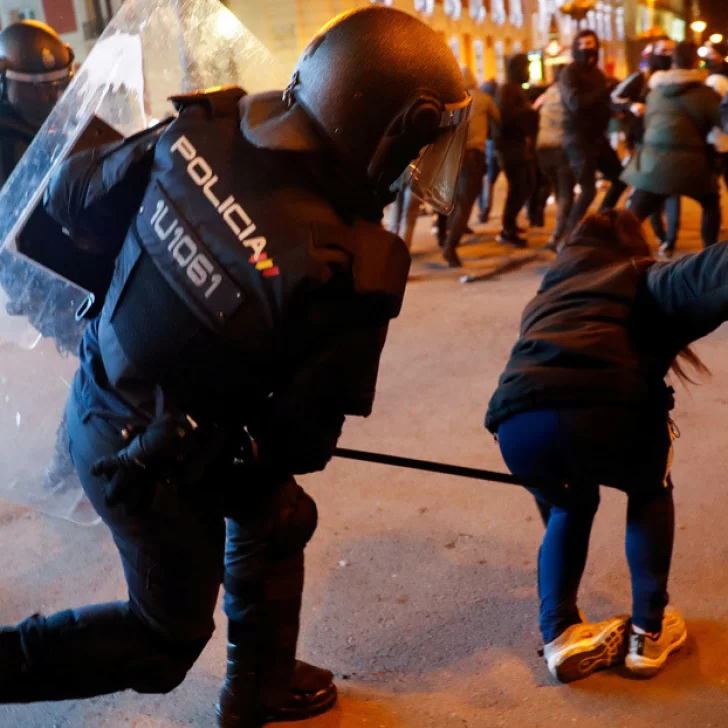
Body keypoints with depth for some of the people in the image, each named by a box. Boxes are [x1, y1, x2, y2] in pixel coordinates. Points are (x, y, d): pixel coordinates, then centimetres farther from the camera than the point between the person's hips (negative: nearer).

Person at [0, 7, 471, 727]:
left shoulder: (205, 125, -17)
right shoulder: (349, 271, -32)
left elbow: (71, 194, -4)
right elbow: (304, 436, -19)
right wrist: (255, 469, 3)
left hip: (100, 392, 7)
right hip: (152, 463, -7)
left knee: (279, 519, 28)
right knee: (166, 640, 21)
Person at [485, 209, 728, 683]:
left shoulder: (550, 293, 40)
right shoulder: (645, 278, 25)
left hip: (518, 424, 4)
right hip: (604, 411, -4)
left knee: (569, 507, 35)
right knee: (650, 492, 31)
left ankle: (560, 635, 21)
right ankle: (649, 634, 28)